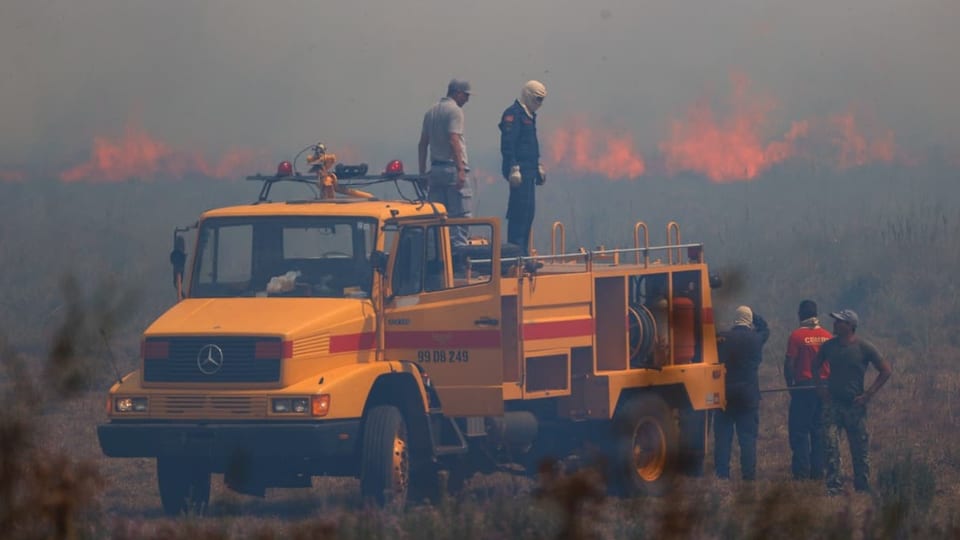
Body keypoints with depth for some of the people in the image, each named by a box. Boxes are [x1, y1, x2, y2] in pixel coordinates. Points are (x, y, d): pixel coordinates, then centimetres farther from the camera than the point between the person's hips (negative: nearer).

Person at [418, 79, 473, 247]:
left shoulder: (431, 112, 15)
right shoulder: (454, 110, -9)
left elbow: (422, 144, 16)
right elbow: (454, 141, -19)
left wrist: (422, 172, 19)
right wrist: (461, 170, -20)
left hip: (435, 169, 8)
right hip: (452, 168, -8)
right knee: (460, 214, -7)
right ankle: (458, 247, -13)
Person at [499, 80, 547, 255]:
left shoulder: (529, 115, 20)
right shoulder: (513, 114, -11)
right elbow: (507, 145, -19)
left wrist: (539, 167, 28)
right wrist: (514, 169, -23)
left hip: (528, 170, 10)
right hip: (519, 171, -10)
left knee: (528, 210, 10)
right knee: (520, 210, -12)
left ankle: (522, 252, 14)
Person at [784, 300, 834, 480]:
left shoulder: (796, 336, -9)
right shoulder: (828, 336, 4)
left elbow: (789, 364, -10)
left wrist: (790, 384, 3)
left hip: (803, 386, -4)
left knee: (799, 431, 1)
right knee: (819, 431, 11)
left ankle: (801, 472, -4)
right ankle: (818, 471, 11)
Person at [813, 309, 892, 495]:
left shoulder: (865, 348, -6)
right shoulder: (829, 346, 5)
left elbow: (885, 371, -3)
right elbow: (815, 366, 23)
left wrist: (869, 394, -7)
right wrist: (821, 387, 9)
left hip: (855, 405, -2)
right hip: (833, 403, 2)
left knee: (859, 449, 5)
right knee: (830, 444, -11)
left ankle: (862, 487, 16)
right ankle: (834, 485, -9)